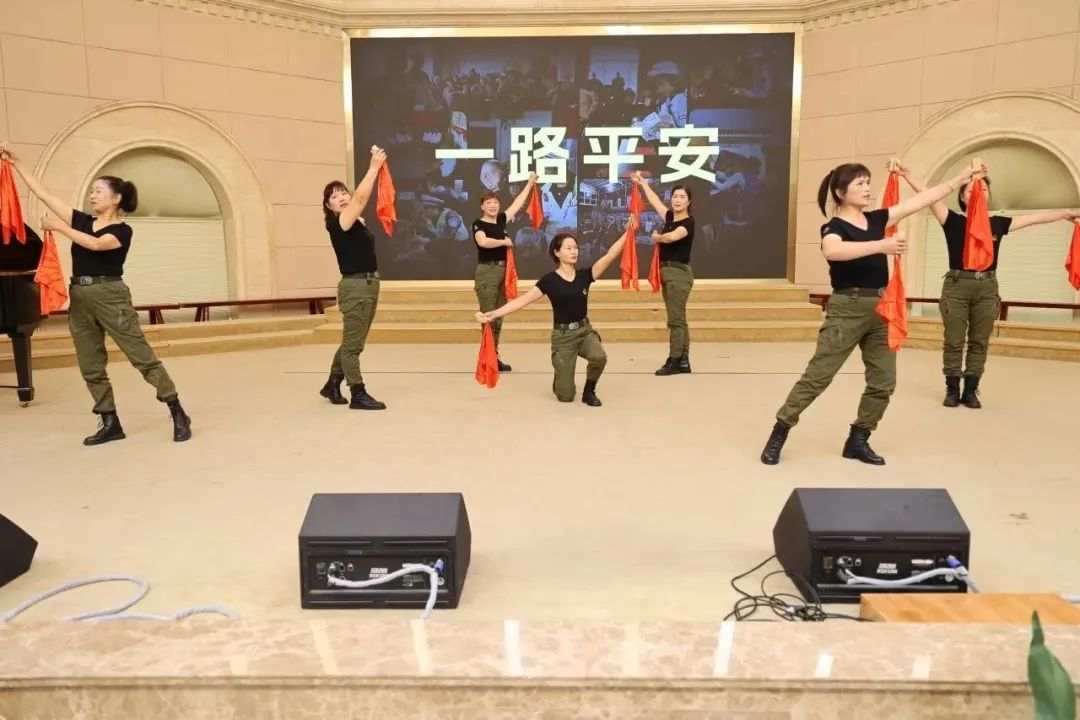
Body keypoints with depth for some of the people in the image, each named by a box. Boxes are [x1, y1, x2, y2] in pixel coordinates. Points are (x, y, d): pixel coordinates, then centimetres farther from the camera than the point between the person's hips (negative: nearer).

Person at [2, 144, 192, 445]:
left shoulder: (122, 230, -3)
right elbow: (43, 193, 13)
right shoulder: (82, 221, 13)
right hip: (79, 297, 7)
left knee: (142, 357, -9)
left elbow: (96, 244, -22)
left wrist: (59, 227, -15)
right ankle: (110, 423, 14)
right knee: (90, 367, 6)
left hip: (110, 295, -7)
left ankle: (178, 415, -5)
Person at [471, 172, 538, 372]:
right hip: (486, 271, -7)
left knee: (499, 317, 9)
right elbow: (483, 242, -27)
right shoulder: (478, 224, -7)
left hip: (502, 270, 7)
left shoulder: (501, 220, 12)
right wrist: (504, 242, -14)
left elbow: (517, 204, 23)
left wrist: (530, 184, 27)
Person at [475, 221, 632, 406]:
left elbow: (610, 255, -12)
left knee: (599, 357, -33)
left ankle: (589, 391, -1)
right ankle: (560, 381, 36)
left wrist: (627, 232, -21)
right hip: (562, 335, -3)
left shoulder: (585, 275, -1)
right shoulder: (549, 281, -9)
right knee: (566, 396, -4)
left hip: (585, 330, 3)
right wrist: (492, 314, -22)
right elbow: (522, 300, -13)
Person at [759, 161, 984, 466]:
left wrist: (960, 180, 14)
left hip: (880, 308, 7)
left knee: (883, 381, 6)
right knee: (817, 376, -7)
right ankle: (779, 433, 2)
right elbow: (832, 251, -34)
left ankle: (858, 440, 18)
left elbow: (922, 199, 15)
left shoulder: (876, 219, 11)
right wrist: (881, 245, -38)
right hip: (847, 309, -7)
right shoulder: (834, 226, -10)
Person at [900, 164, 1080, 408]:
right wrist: (907, 175, -18)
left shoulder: (998, 223, 9)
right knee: (954, 342, 1)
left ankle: (970, 391, 15)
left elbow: (1035, 217, 16)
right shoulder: (953, 221, 0)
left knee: (979, 343, 7)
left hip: (987, 287, 3)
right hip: (957, 285, -3)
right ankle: (952, 390, 11)